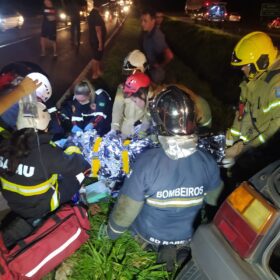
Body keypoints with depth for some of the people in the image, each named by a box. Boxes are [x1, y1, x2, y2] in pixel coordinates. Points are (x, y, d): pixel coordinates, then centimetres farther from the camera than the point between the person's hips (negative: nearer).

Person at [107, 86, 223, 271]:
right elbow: (214, 200, -3)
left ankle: (158, 246, 6)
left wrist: (112, 231, 0)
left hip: (149, 235, -2)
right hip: (189, 236, 2)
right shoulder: (208, 162, -23)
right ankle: (180, 245, 7)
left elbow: (126, 208, -20)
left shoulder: (147, 161, -33)